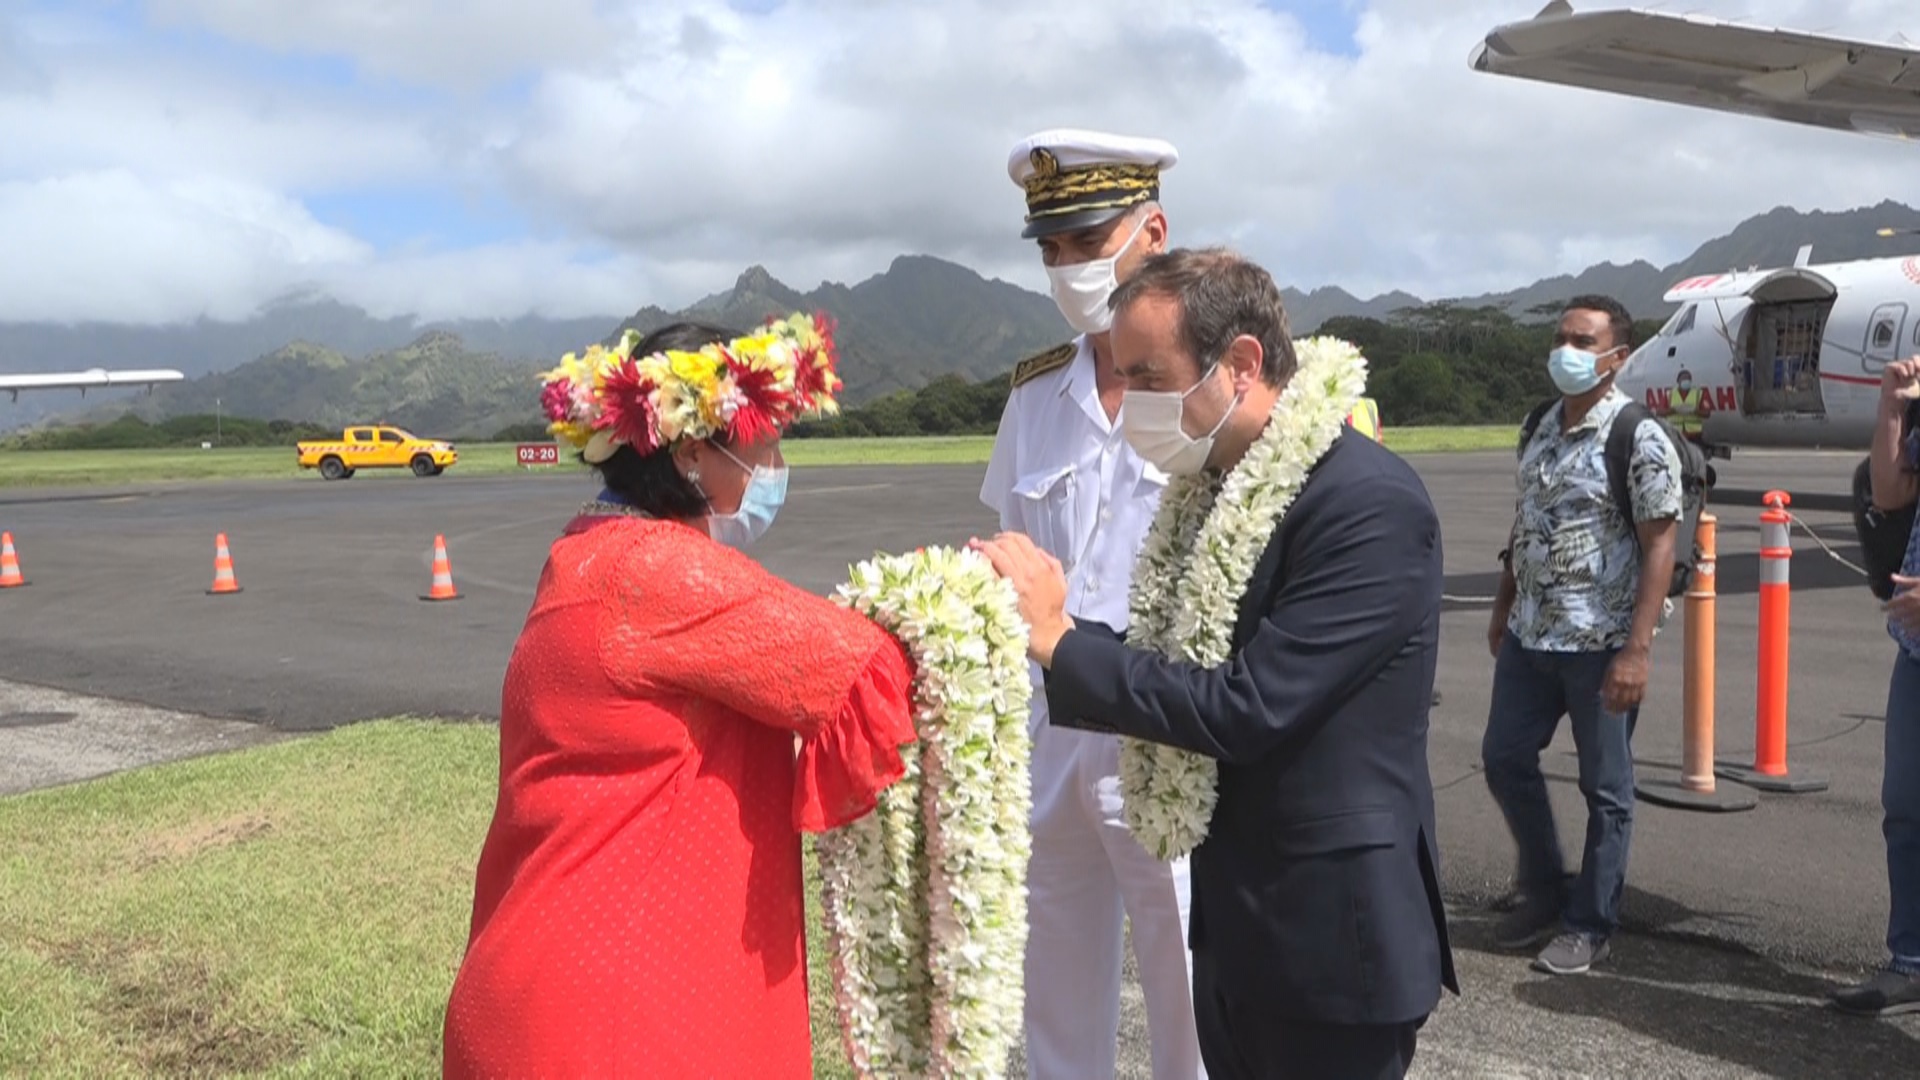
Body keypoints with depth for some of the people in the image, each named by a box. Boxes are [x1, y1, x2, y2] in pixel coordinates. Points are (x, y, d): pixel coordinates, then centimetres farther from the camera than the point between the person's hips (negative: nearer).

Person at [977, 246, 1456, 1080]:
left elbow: (1245, 708, -26)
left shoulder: (1369, 504, -22)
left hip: (1329, 932, -8)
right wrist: (1044, 626, -8)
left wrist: (1057, 640, -20)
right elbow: (1182, 668, 6)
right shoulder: (1216, 486, 4)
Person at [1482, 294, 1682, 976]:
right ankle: (1544, 892, 31)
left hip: (1602, 642, -7)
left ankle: (1590, 924, 20)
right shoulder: (1541, 427, 9)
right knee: (1504, 757, 13)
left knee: (1604, 785, 6)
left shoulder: (1638, 438, -13)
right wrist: (1503, 606, 17)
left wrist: (1637, 648, -20)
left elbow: (1660, 545, -15)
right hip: (1530, 635, 7)